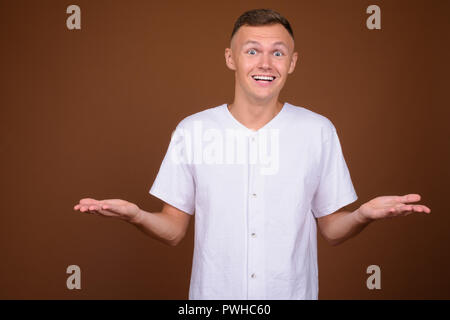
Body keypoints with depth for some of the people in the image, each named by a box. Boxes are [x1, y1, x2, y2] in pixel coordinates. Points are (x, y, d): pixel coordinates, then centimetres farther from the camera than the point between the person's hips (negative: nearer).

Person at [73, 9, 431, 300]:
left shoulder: (319, 131, -5)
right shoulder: (192, 130, -6)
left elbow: (331, 228, 0)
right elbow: (174, 229, -2)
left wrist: (364, 214, -20)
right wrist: (134, 214, -21)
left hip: (293, 290, 1)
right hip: (213, 292, 0)